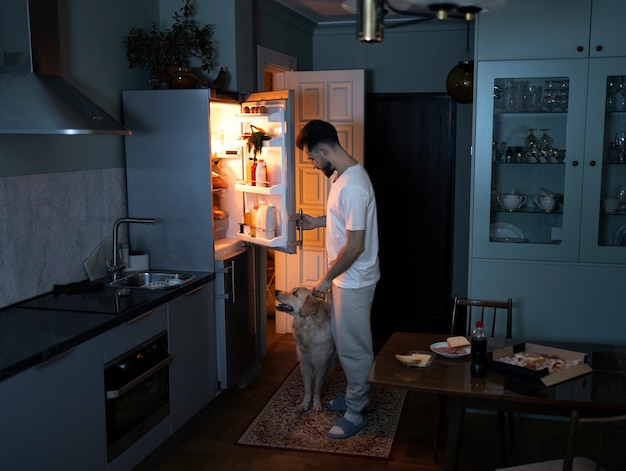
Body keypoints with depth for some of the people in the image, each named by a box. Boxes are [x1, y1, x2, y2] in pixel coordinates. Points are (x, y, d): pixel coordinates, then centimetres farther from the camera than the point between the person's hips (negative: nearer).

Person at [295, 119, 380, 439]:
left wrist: (326, 278, -17)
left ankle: (355, 413, 19)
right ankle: (357, 396, 37)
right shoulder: (343, 175, 5)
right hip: (344, 278, 10)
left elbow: (355, 246, -26)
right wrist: (317, 221, 10)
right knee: (345, 341, 21)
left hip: (353, 281, -10)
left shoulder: (352, 186, -27)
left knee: (353, 347, 4)